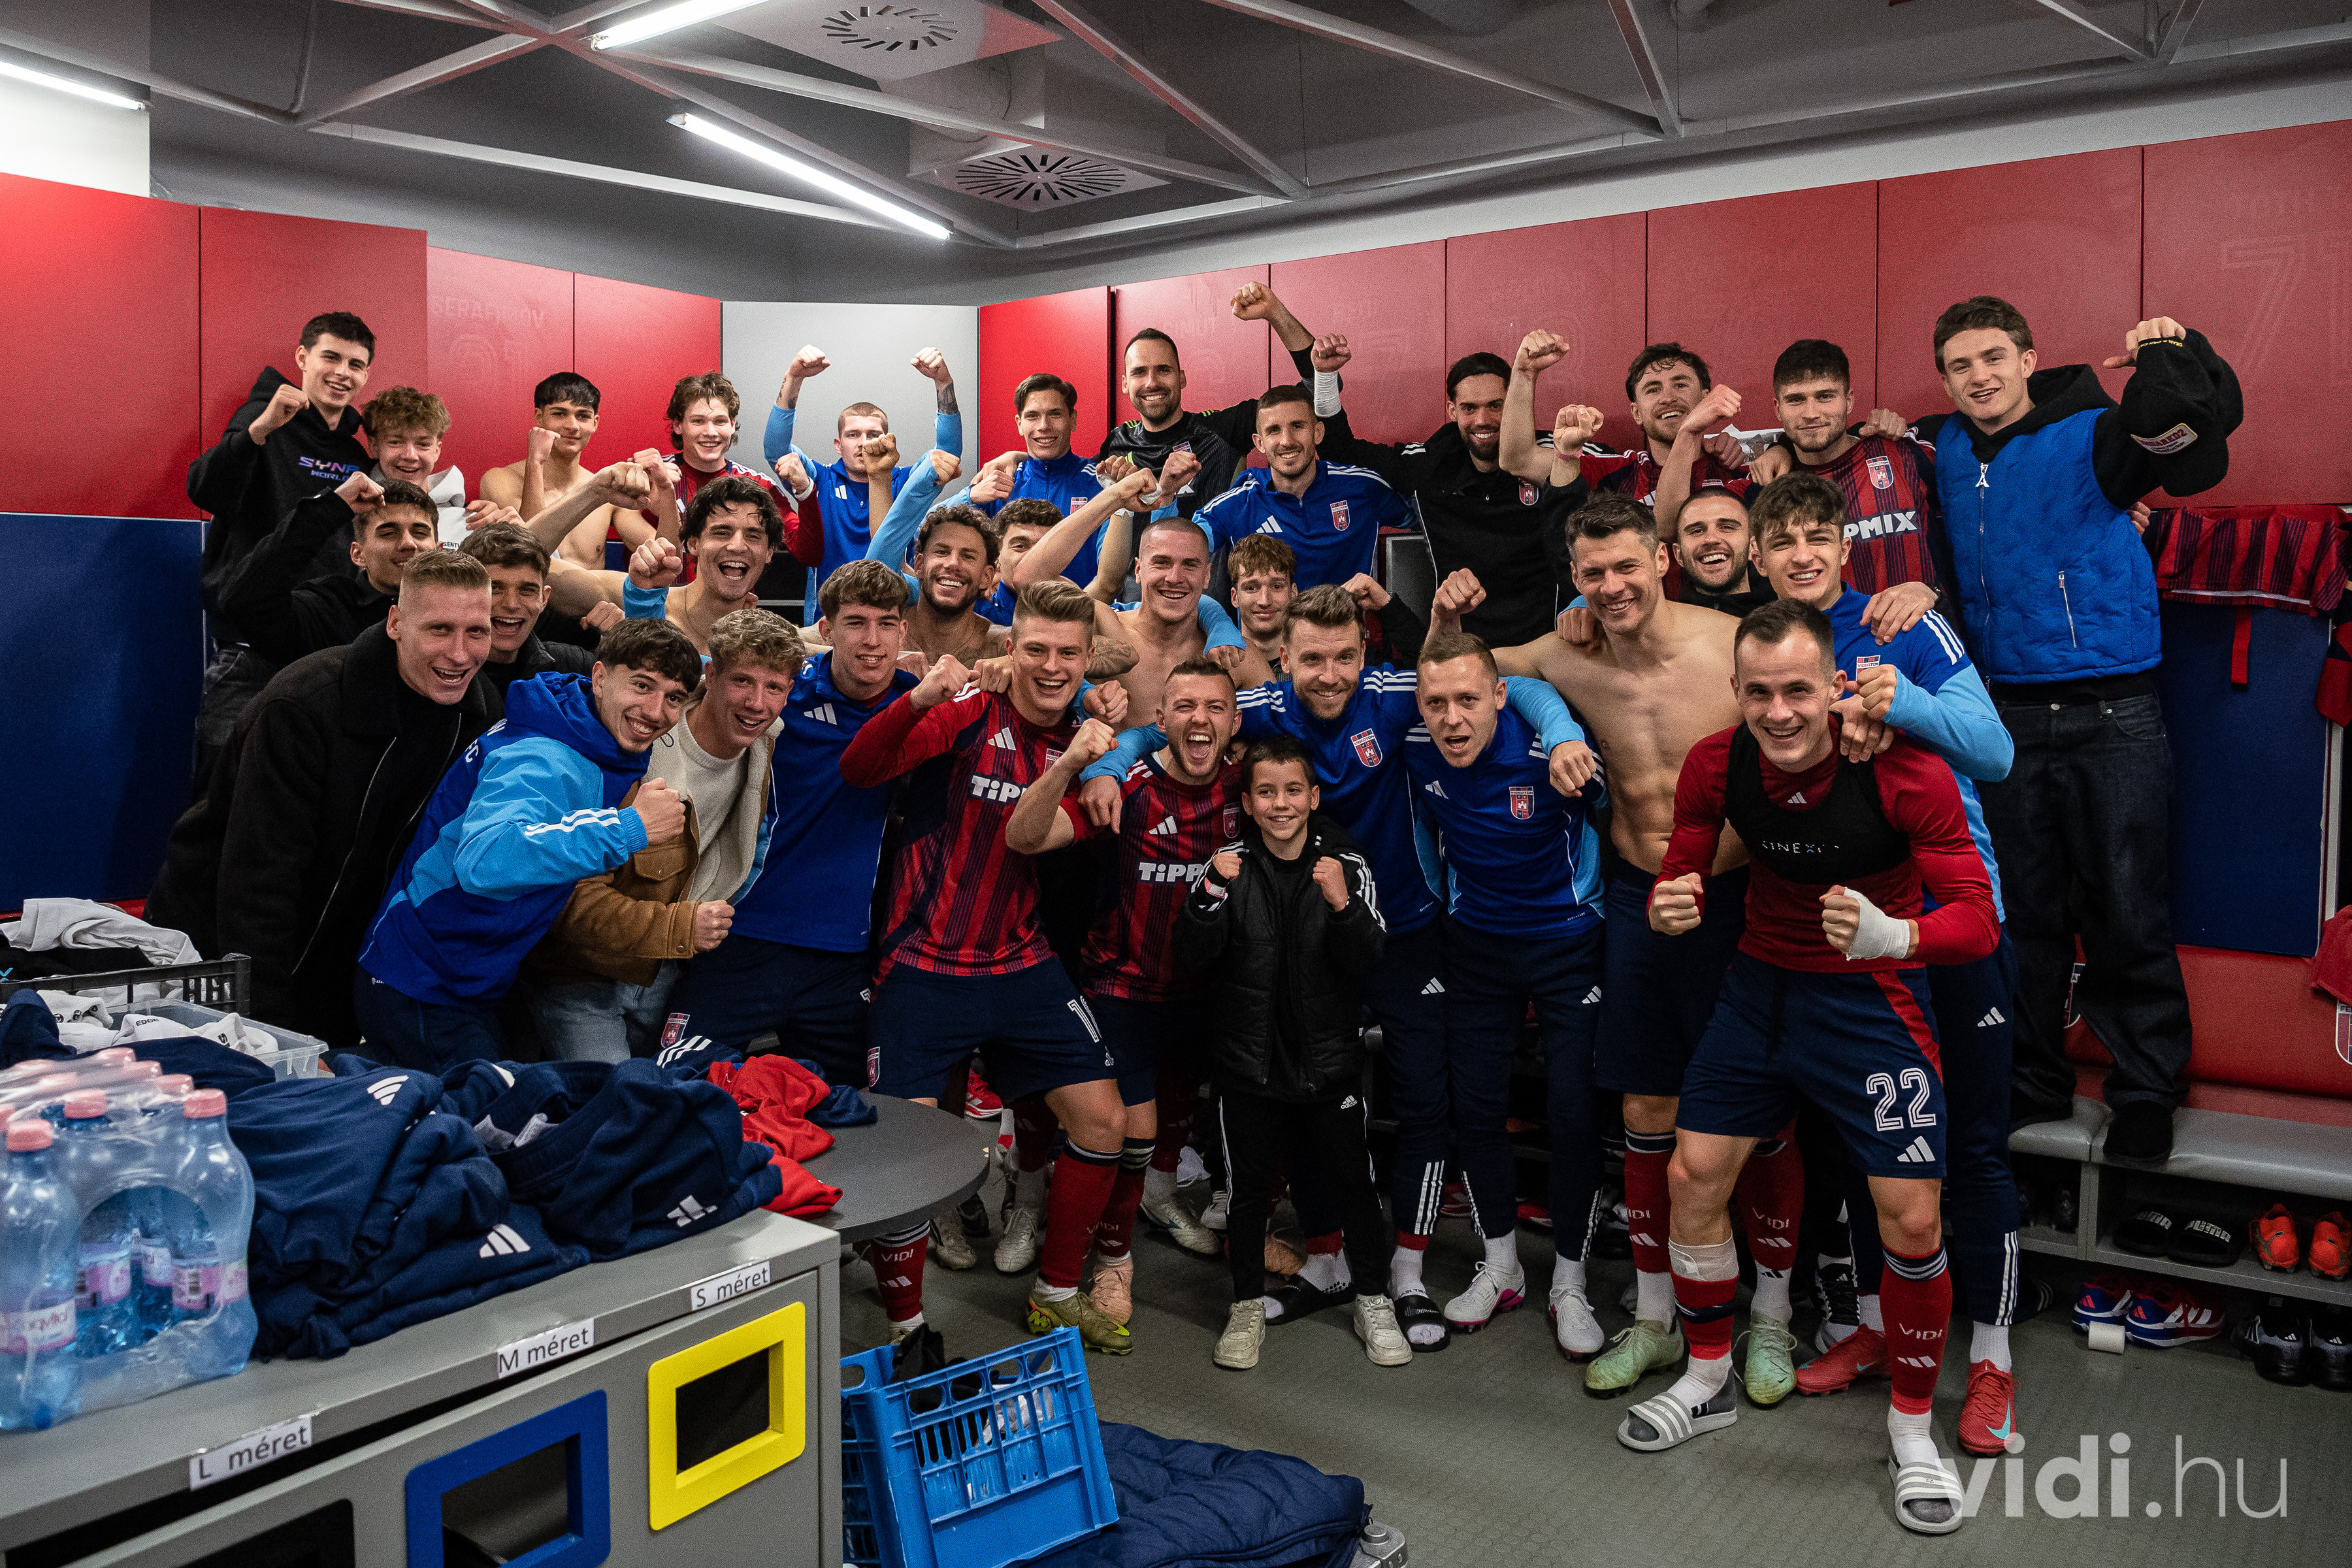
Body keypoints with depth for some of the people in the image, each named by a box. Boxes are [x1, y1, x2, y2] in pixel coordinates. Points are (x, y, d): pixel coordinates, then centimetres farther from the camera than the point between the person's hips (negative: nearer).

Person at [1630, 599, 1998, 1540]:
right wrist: (1670, 910, -28)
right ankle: (1709, 1382, 28)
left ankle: (1912, 1427, 19)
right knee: (1691, 1178, 4)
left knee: (1913, 1220, -8)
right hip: (1761, 984, 4)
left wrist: (1891, 936, -44)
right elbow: (1678, 882, -3)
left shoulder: (1906, 773, -24)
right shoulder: (1716, 765, -13)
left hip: (1871, 998, -3)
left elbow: (1978, 919, -23)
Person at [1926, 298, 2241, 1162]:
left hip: (2113, 711, -4)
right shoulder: (1948, 453, 9)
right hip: (2007, 714, 4)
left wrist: (2175, 359, -39)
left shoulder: (2091, 436, -4)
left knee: (2127, 911, 1)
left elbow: (2189, 439, -23)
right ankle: (2031, 1082, 25)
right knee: (2024, 911, 11)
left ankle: (2146, 1091, 18)